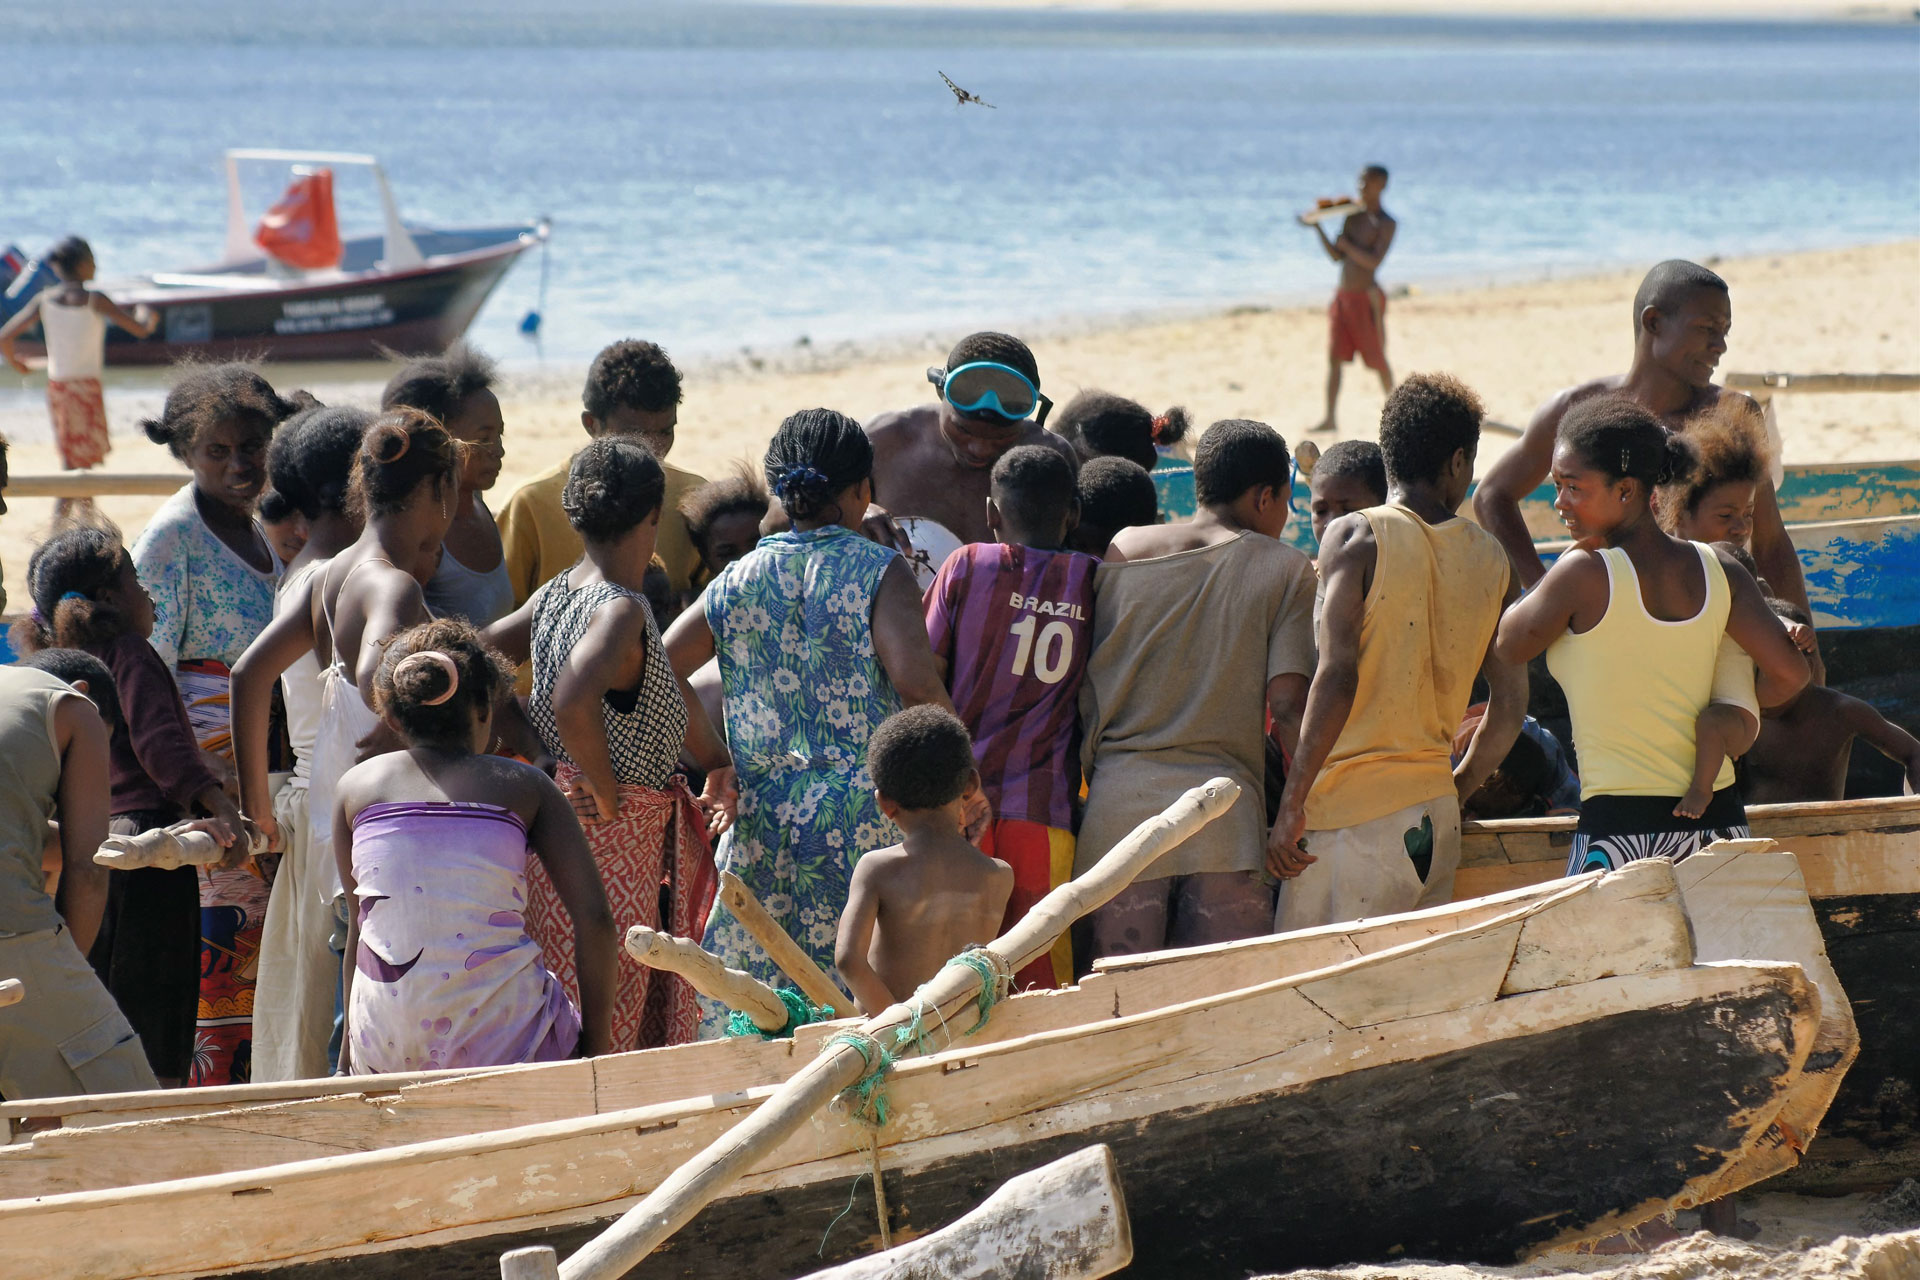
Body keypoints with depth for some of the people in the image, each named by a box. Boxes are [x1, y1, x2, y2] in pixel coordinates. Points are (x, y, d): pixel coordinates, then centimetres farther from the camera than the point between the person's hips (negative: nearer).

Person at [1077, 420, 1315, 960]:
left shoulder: (1117, 553, 14)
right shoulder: (1284, 569, 6)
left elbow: (1079, 685, 15)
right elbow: (1287, 708, -1)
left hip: (1117, 800, 2)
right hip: (1225, 810, -2)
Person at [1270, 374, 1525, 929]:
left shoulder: (1355, 536, -4)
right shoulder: (1490, 559, 11)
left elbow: (1338, 675, -14)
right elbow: (1510, 705, 12)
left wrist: (1292, 801, -13)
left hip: (1352, 806, -6)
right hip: (1436, 813, 6)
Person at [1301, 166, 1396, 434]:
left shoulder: (1386, 224, -8)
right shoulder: (1353, 216, 11)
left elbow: (1374, 261, -19)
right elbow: (1337, 256, 11)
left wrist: (1345, 244, -16)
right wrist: (1317, 228, 1)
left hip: (1366, 298, -6)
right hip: (1343, 296, 6)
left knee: (1377, 360, 5)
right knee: (1334, 358, -2)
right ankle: (1329, 417, -5)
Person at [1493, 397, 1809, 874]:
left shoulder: (1584, 572, -11)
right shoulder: (1718, 571, 3)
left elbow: (1510, 646, 4)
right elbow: (1790, 674, 1)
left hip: (1620, 829, -6)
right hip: (1720, 822, 6)